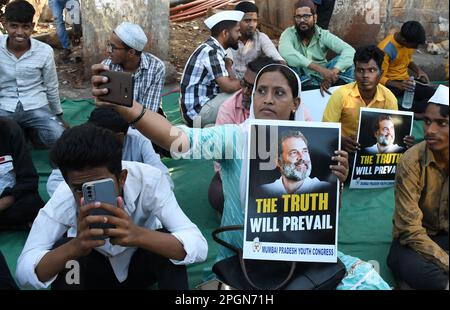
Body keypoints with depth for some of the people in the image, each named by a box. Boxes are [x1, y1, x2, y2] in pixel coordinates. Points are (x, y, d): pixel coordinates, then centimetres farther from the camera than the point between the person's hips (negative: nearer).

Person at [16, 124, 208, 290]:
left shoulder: (148, 180, -31)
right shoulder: (64, 198, -28)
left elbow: (199, 246, -36)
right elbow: (24, 272, -30)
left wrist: (138, 235, -53)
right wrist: (75, 247, -50)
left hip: (141, 266, 0)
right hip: (95, 271, 1)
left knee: (168, 243, -32)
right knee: (63, 248, -30)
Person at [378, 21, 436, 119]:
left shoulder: (408, 42, -3)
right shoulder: (385, 50, -22)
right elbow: (380, 78, -20)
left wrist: (418, 70, -2)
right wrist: (398, 85, -37)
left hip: (405, 80, 6)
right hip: (390, 84, -6)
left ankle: (402, 112, -26)